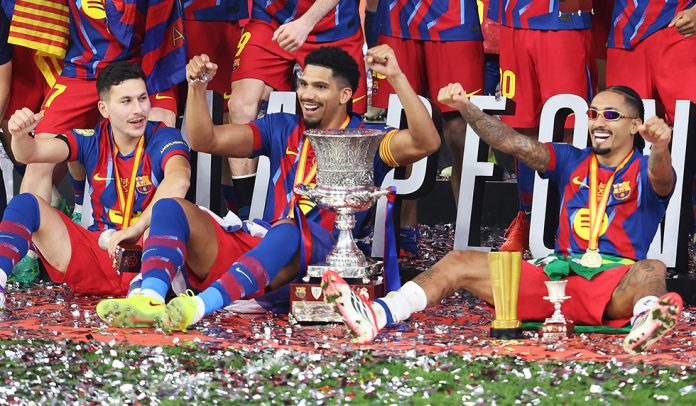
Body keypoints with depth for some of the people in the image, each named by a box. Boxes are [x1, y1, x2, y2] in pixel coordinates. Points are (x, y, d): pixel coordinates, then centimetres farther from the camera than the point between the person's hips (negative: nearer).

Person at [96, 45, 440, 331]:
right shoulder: (282, 130, 18)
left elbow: (426, 143, -14)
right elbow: (205, 141, 13)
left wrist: (396, 77, -22)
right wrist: (197, 87, -2)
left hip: (319, 264, -5)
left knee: (286, 228, -40)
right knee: (171, 207, -12)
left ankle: (197, 308, -59)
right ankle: (149, 300, -40)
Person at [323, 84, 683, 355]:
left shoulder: (642, 172, 6)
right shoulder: (572, 162, 20)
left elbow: (662, 181, -19)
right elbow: (513, 144, 9)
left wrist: (660, 150, -43)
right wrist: (467, 109, -7)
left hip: (614, 285, -5)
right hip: (556, 273, 5)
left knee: (652, 272, -38)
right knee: (460, 263, -9)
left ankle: (645, 322, -74)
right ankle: (375, 316, -31)